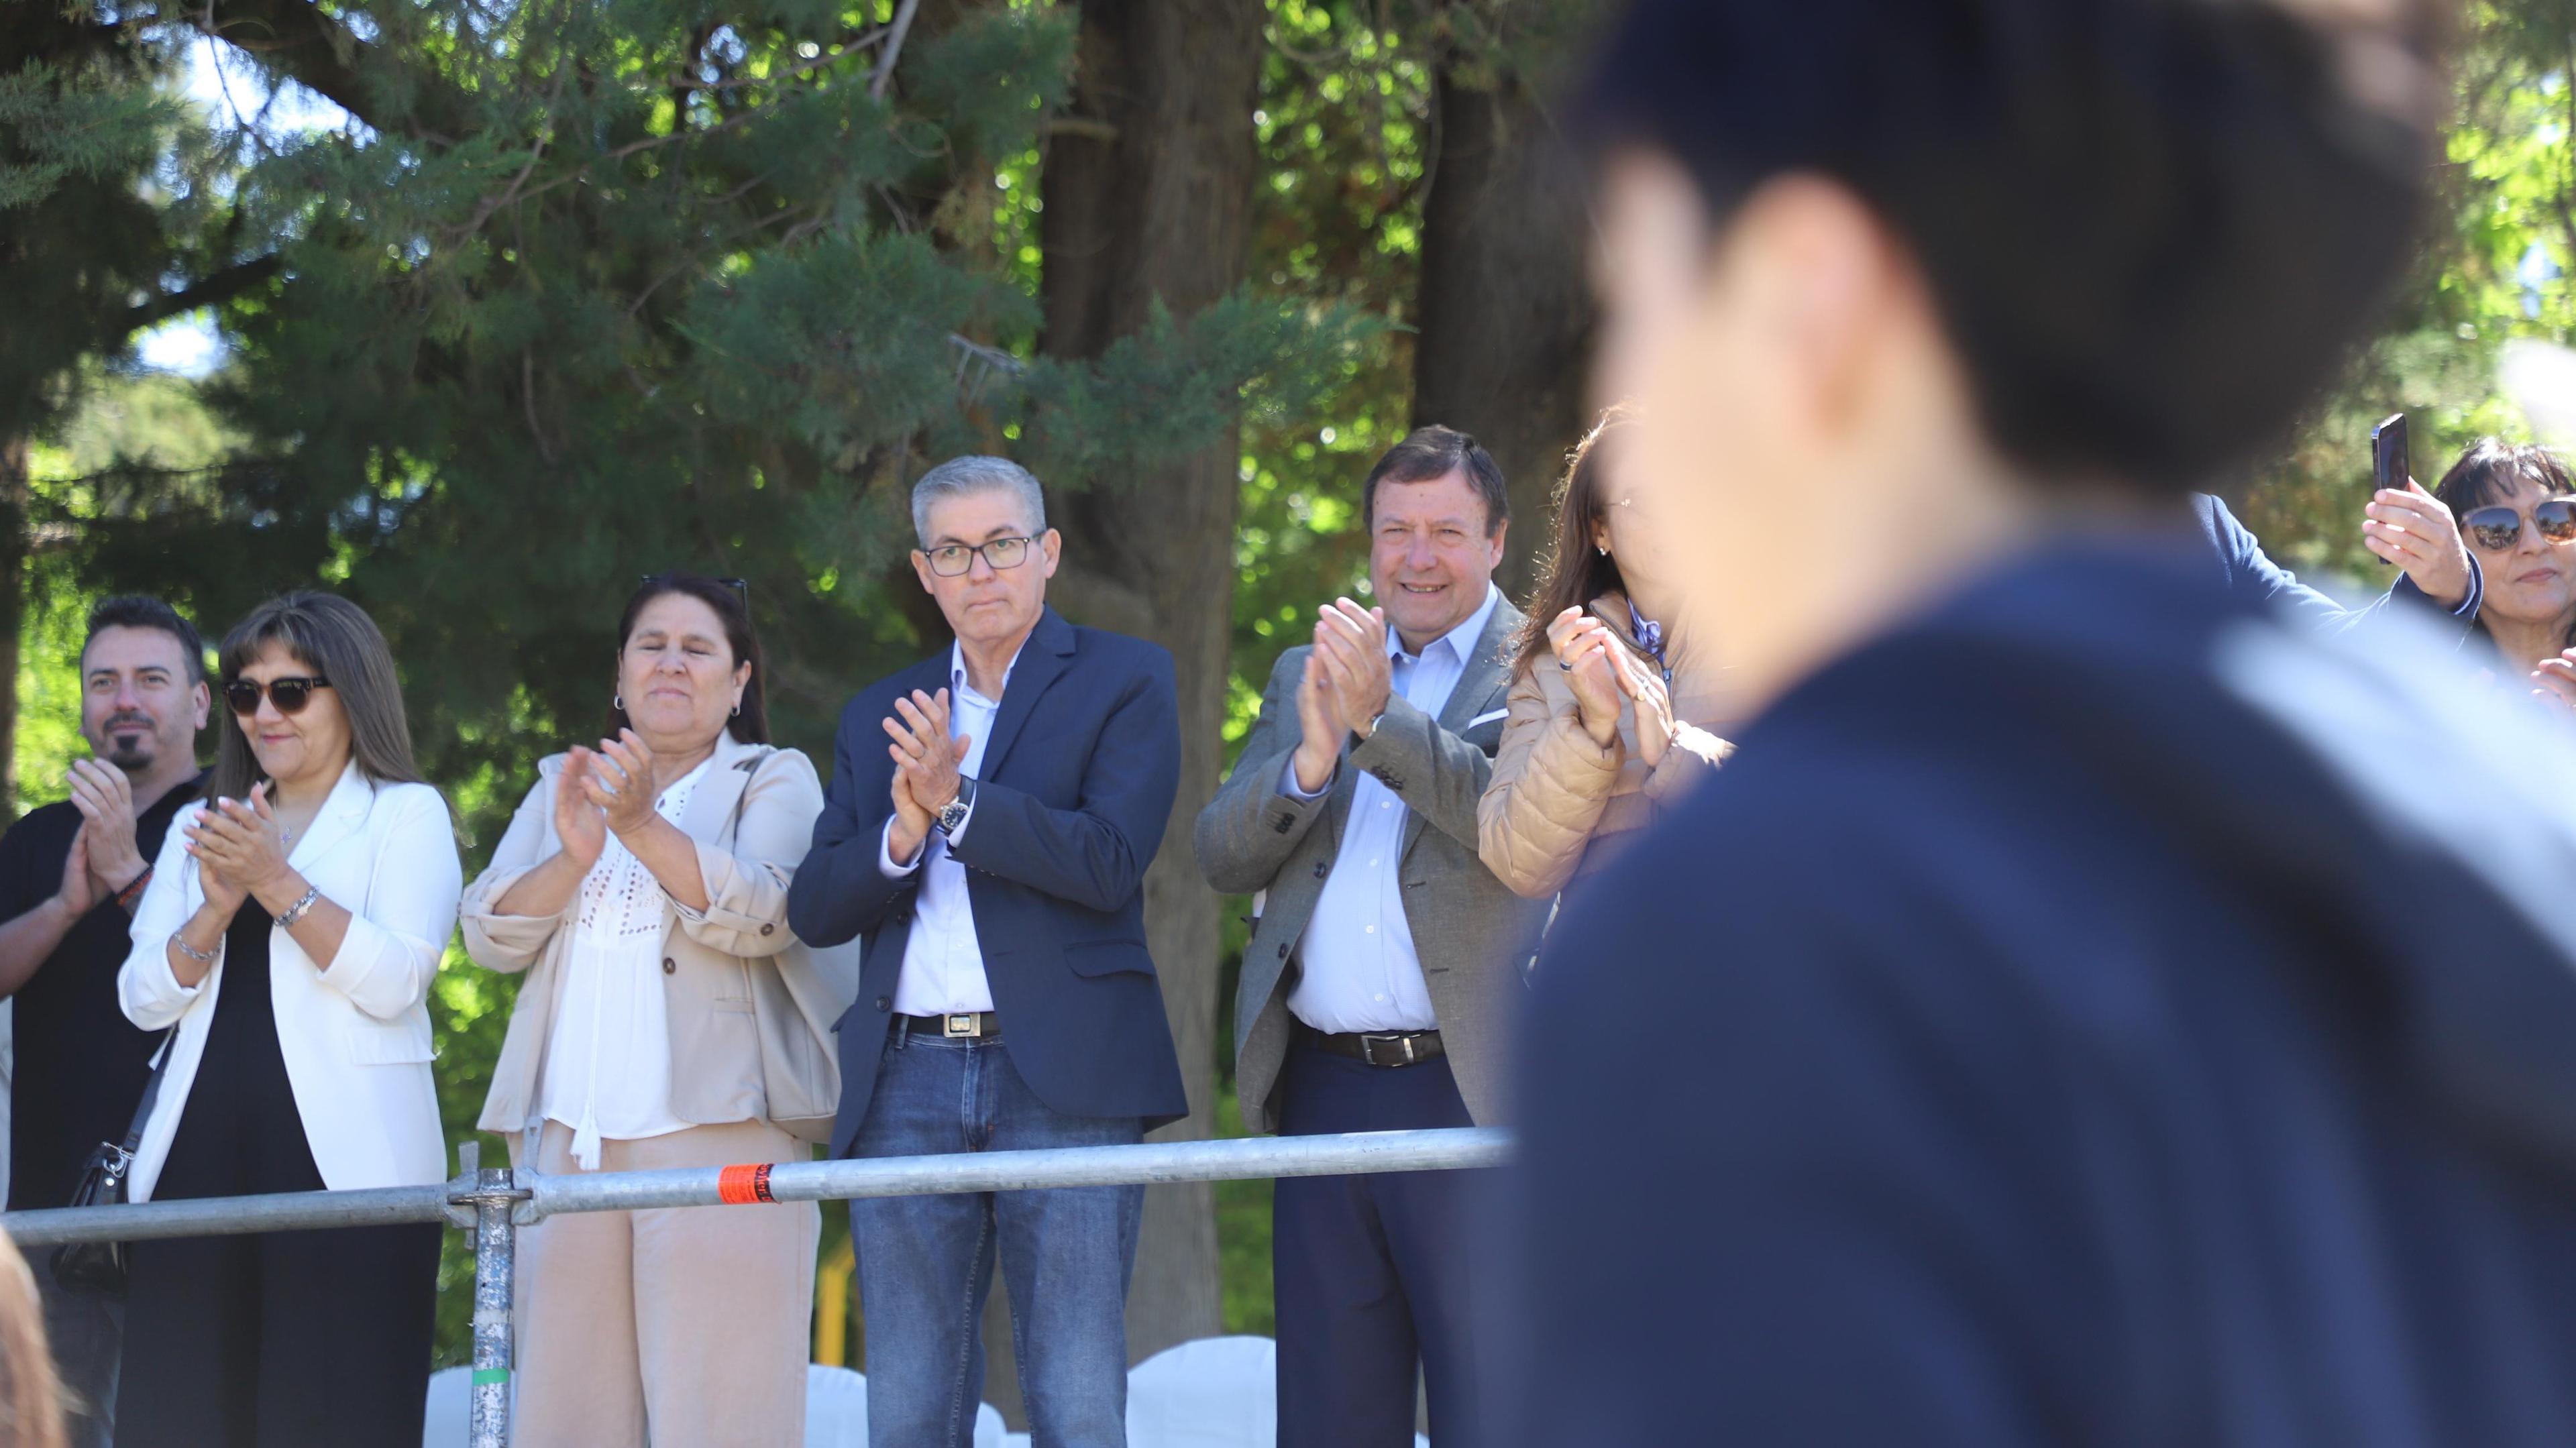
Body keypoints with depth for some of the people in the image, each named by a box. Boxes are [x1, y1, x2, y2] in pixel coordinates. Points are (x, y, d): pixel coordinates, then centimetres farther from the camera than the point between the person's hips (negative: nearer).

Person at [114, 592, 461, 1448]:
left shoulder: (406, 815, 6)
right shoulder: (200, 827, 20)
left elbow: (394, 981, -9)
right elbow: (145, 999, 10)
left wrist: (276, 882, -13)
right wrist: (218, 908, -7)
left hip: (346, 1161, -5)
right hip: (199, 1158, 5)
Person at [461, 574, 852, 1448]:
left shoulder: (775, 782, 10)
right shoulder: (563, 786, 22)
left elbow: (757, 915, -9)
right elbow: (490, 935, 10)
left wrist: (643, 826, -23)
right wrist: (572, 856, -9)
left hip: (719, 1136, -4)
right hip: (569, 1141, 4)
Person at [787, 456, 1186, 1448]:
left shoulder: (1125, 682, 6)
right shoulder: (879, 716, 19)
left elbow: (1111, 862, -9)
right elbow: (813, 910, 11)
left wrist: (957, 802, -14)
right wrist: (902, 834, -8)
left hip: (1059, 1073, -4)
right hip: (908, 1085, 4)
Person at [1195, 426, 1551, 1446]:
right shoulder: (1304, 675, 18)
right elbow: (1223, 855, 9)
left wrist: (1380, 720, -21)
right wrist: (1308, 760, -11)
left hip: (1473, 1094, -5)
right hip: (1323, 1091, 5)